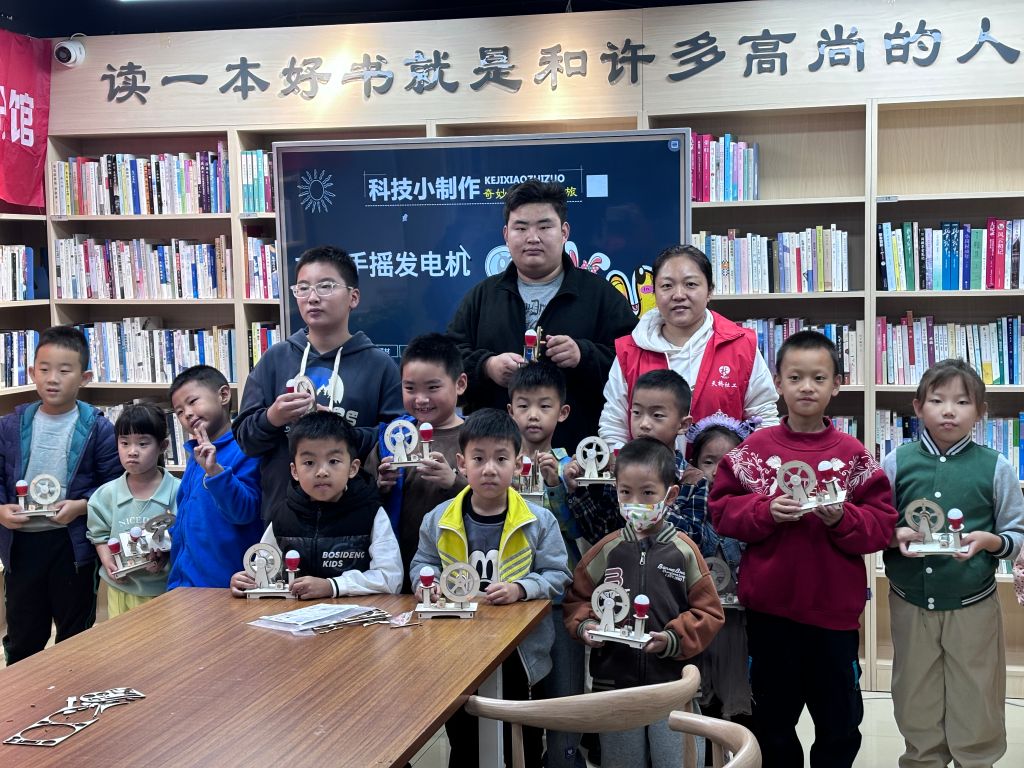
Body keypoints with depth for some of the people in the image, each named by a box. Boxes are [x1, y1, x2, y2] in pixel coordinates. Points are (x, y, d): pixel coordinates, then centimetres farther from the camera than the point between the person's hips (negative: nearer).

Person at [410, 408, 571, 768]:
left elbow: (556, 576, -8)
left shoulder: (539, 521, -9)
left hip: (518, 650, -2)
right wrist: (425, 582, -13)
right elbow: (422, 563, 9)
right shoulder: (438, 520, -3)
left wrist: (520, 589, -24)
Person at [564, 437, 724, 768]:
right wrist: (585, 625, -10)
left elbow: (708, 612, -3)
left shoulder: (683, 550, -5)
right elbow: (577, 599, 9)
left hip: (672, 682, -2)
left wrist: (673, 639, -16)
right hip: (614, 682, 2)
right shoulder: (607, 550, 1)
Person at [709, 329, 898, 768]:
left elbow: (882, 525, -3)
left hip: (834, 610, 0)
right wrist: (766, 511, -17)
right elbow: (721, 509, -1)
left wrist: (842, 517, -21)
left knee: (839, 724, 14)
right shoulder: (754, 450, -1)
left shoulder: (853, 455, -2)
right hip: (769, 607, 0)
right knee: (772, 720, 16)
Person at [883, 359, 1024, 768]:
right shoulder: (897, 462, -3)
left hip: (973, 607, -1)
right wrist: (895, 536, -18)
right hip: (910, 605, 1)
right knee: (917, 710, 15)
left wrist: (988, 540, -20)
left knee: (975, 711, 10)